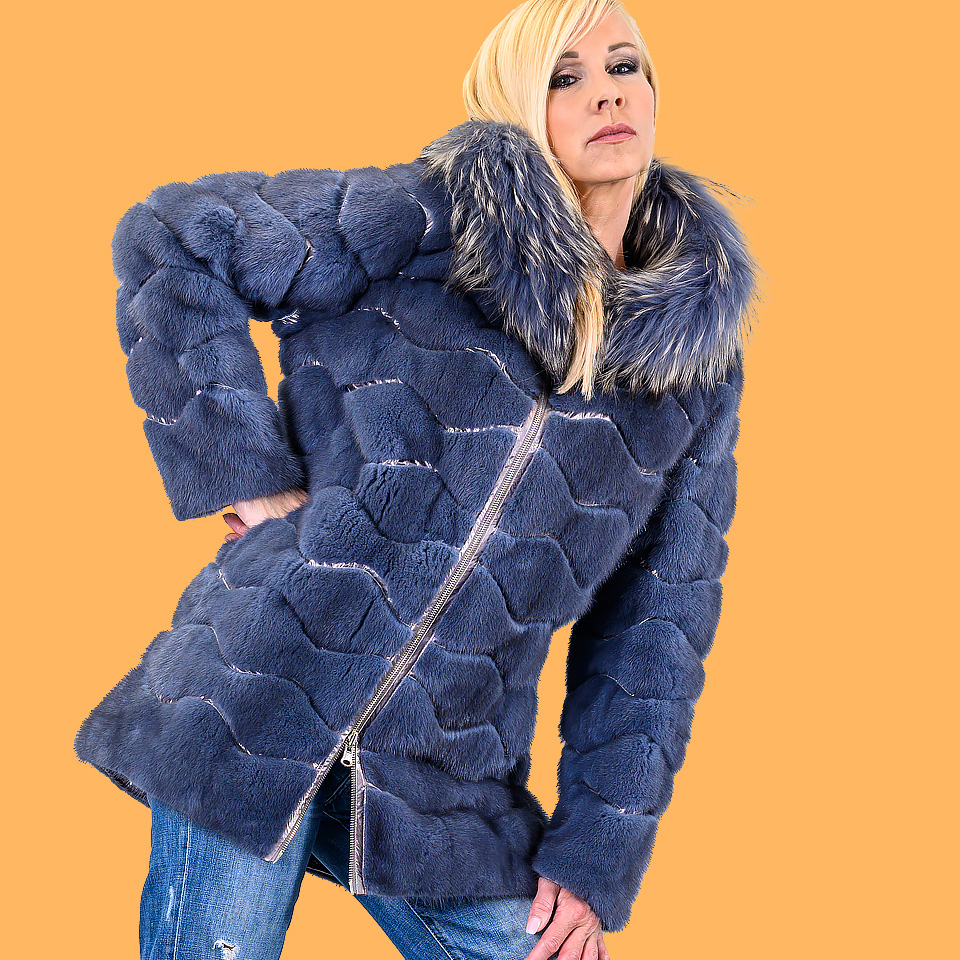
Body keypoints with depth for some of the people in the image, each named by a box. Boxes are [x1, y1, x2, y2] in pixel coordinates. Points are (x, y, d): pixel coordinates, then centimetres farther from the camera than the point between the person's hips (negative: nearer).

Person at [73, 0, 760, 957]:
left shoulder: (701, 353, 7)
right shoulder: (431, 219, -5)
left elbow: (660, 612, 7)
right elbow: (171, 238, -2)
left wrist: (598, 856, 4)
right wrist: (241, 470, -9)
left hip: (448, 779, 4)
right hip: (257, 699, -3)